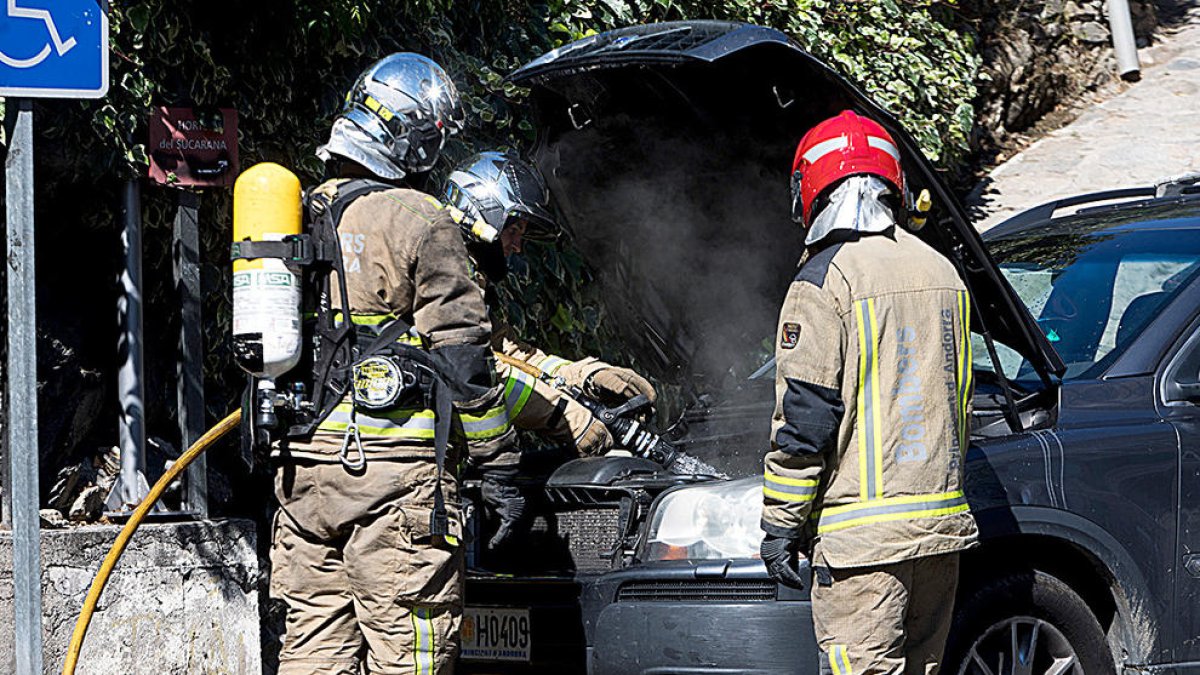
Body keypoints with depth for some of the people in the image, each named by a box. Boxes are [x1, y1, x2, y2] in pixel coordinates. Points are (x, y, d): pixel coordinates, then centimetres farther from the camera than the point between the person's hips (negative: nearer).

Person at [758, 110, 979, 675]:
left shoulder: (824, 279, -10)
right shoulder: (942, 273, 13)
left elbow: (803, 419, -12)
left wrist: (780, 522, -6)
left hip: (865, 534, -7)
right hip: (943, 522, 7)